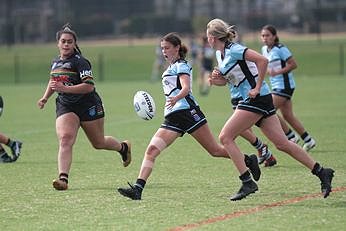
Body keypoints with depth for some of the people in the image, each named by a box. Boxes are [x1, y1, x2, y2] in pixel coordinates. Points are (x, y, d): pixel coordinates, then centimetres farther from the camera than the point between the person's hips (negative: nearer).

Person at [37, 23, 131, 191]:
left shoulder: (80, 62, -15)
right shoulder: (56, 62, 9)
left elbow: (89, 86, -25)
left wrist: (65, 89, -31)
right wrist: (45, 98, 18)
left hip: (88, 106, -5)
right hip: (65, 107, 5)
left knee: (99, 143, 12)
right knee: (65, 139, -20)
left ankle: (123, 147, 45)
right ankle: (63, 178, -30)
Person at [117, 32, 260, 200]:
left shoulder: (181, 65, -1)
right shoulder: (170, 68, 24)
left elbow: (186, 87, -19)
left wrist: (176, 98, -38)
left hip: (187, 111, -8)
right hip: (172, 118, 8)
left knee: (215, 150, -3)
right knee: (151, 150, -11)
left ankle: (249, 161, 17)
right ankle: (137, 188, -21)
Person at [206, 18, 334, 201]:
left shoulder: (233, 50, -14)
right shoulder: (220, 53, 14)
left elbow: (262, 60, -23)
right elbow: (226, 80, 25)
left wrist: (257, 88, -20)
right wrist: (216, 79, 2)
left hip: (257, 98, -9)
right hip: (253, 100, 9)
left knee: (225, 137, -9)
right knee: (282, 143, 6)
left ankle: (247, 183, -10)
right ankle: (322, 173, 8)